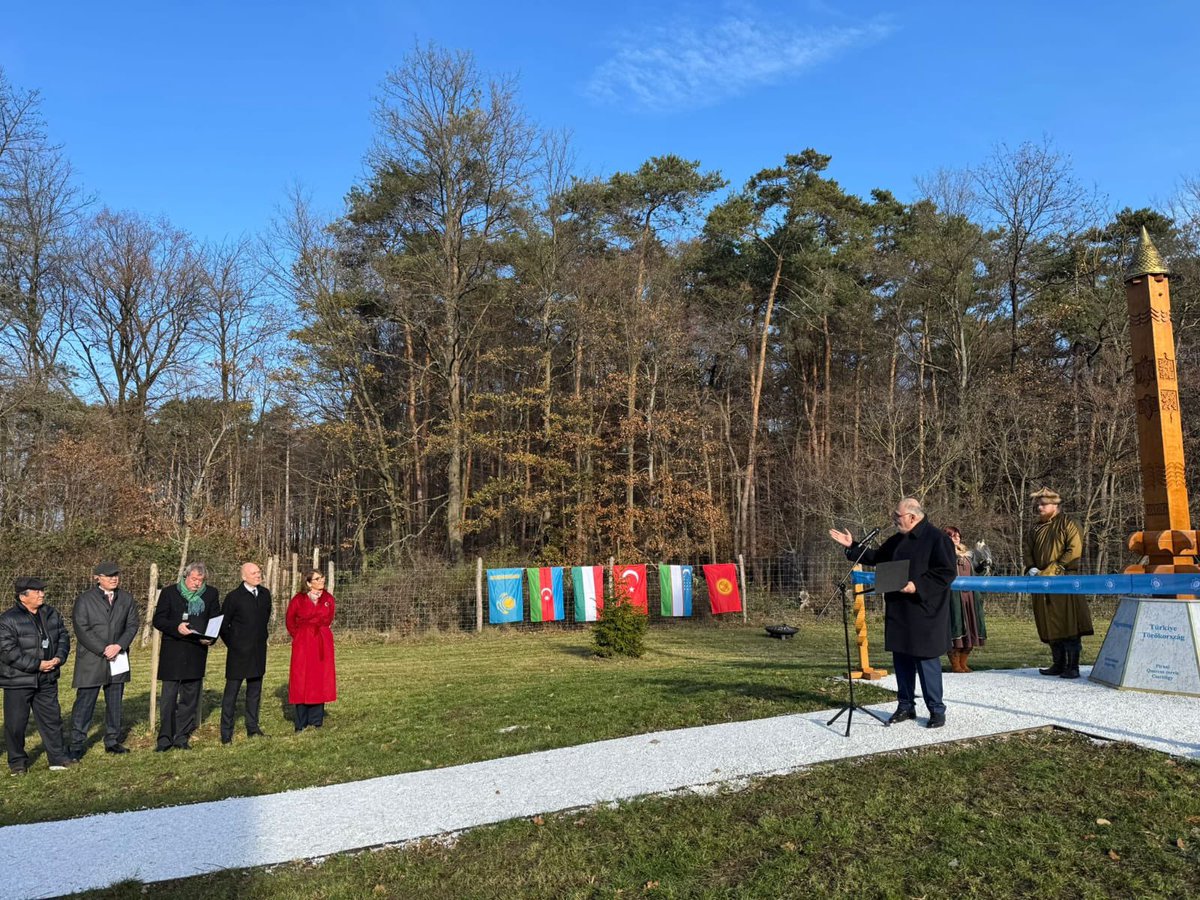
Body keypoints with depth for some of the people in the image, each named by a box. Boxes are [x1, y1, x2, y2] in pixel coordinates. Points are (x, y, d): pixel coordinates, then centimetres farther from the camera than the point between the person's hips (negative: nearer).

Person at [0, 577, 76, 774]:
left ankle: (57, 757, 20)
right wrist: (37, 665, -20)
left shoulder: (51, 614, 5)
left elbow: (63, 637, 11)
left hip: (47, 680, 5)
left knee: (52, 719, 11)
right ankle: (17, 762, 22)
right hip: (18, 681, -5)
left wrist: (59, 658, -8)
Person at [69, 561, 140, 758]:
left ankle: (112, 741, 19)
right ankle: (76, 744, 7)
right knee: (85, 702, -2)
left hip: (117, 658, 4)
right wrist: (103, 650, -15)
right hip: (91, 660, -4)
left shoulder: (126, 598, 8)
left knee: (115, 702, 9)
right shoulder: (84, 599, -3)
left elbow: (132, 625, 5)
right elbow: (81, 629, -9)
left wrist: (118, 646, -11)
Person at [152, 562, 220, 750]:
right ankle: (165, 738, 5)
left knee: (190, 697, 8)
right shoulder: (169, 592, 1)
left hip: (196, 652, 2)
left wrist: (210, 637, -10)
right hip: (172, 652, -2)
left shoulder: (211, 594, 6)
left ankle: (182, 737, 17)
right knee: (169, 696, -2)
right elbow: (158, 620, -1)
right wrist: (176, 627, -19)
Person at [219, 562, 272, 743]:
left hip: (258, 652, 5)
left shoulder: (265, 594, 5)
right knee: (231, 692, 1)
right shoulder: (234, 597, -10)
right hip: (239, 653, -5)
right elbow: (222, 624, -3)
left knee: (255, 691, 12)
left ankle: (253, 728, 22)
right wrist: (232, 644, -1)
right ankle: (226, 733, 8)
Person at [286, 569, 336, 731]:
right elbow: (290, 622, 9)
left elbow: (327, 620, 9)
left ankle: (316, 721, 12)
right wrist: (298, 636, 8)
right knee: (301, 680, 0)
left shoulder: (328, 599, 4)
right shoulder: (298, 599, -2)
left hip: (322, 643, 2)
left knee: (320, 679, 3)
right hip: (303, 645, -2)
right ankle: (301, 724, 8)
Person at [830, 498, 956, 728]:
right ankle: (906, 706, 23)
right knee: (901, 659, 12)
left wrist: (918, 586, -22)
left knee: (926, 660, -2)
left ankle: (937, 710, 10)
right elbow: (876, 558, 24)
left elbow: (947, 572, -16)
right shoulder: (897, 540, 13)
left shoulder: (937, 539, -11)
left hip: (924, 614, -8)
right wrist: (852, 546, 16)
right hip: (899, 612, 8)